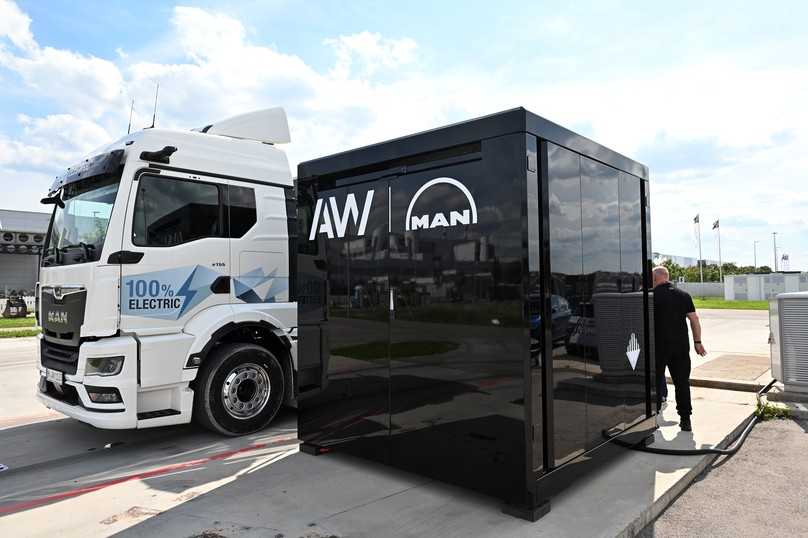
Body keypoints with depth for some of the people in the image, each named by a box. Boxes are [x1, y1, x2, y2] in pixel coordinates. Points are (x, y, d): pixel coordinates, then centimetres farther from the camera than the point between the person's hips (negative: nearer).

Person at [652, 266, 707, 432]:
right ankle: (685, 420, 11)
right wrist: (697, 342, 11)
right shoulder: (684, 295, 6)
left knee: (656, 381, 8)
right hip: (681, 346, 3)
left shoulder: (652, 296, -6)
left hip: (658, 345, -3)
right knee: (682, 382, 9)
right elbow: (694, 319, 5)